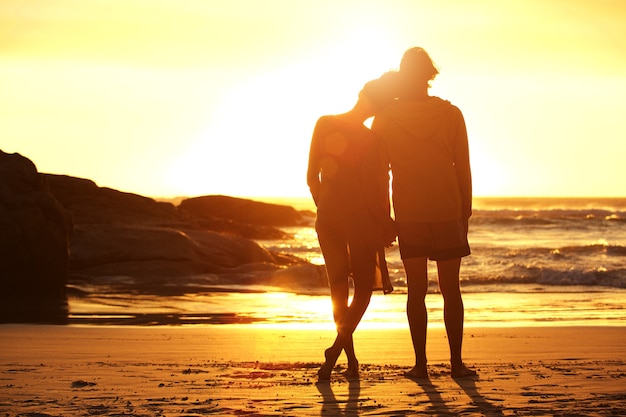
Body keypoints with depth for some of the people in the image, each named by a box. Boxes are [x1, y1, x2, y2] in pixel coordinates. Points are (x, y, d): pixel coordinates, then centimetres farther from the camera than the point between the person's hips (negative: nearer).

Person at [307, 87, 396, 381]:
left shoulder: (324, 125, -1)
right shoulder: (371, 139, -16)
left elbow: (312, 177, 4)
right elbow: (375, 190, -14)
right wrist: (386, 225, 0)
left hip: (327, 217, 5)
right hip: (360, 220, -5)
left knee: (338, 288, 14)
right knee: (363, 288, 8)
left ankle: (351, 360, 16)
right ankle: (334, 353, -8)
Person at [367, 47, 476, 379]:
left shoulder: (385, 118, -3)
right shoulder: (451, 114, -4)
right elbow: (463, 168, -1)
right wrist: (466, 211, 8)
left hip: (408, 217, 0)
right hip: (448, 214, 0)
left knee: (416, 290, 5)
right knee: (450, 290, 7)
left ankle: (421, 363, 2)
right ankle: (456, 362, 7)